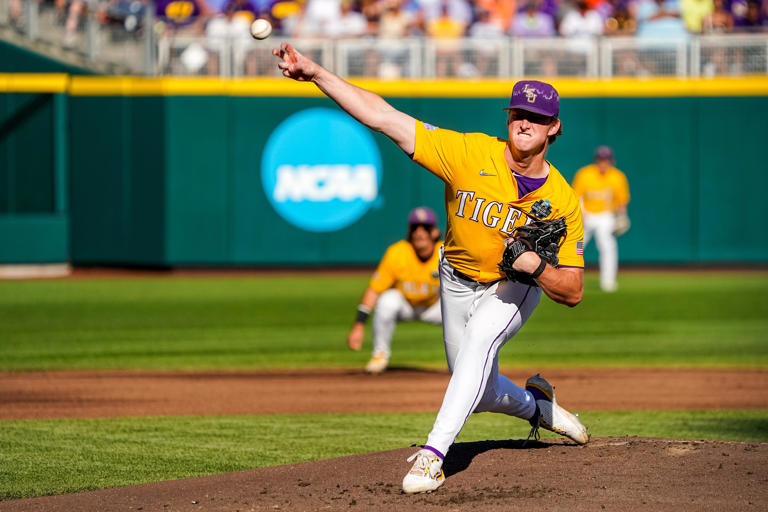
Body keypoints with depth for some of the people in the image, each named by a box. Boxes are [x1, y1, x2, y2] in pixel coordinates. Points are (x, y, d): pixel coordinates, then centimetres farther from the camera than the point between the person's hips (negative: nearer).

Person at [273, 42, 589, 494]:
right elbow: (382, 117, -32)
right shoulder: (471, 153, -25)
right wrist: (316, 73, -41)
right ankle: (536, 404, 49)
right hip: (458, 283, 3)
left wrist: (535, 266, -40)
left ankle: (433, 455, -36)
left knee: (480, 339, -34)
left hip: (516, 288, -3)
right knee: (479, 393, 13)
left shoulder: (563, 201, -23)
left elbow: (573, 292, -20)